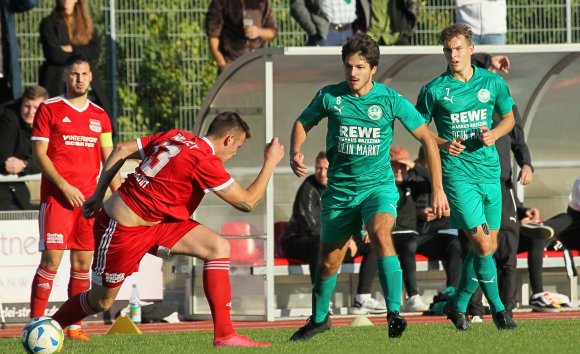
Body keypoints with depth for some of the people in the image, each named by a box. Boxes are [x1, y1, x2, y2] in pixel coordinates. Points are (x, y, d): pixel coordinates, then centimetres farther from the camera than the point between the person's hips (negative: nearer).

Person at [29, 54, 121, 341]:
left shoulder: (99, 116, 14)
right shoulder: (49, 109, 1)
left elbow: (108, 159, 15)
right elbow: (39, 153, -4)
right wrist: (64, 186, -14)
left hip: (89, 197, 4)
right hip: (57, 196, -4)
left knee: (83, 263, 3)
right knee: (52, 259, -11)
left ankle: (74, 326, 8)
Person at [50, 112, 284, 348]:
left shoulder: (175, 137, 3)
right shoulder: (206, 162, -21)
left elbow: (122, 150, 8)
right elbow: (247, 202, -15)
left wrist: (99, 195, 15)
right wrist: (270, 162, -5)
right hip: (122, 229, -9)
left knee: (219, 247, -3)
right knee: (101, 301, 7)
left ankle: (224, 335, -3)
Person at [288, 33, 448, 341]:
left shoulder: (390, 99, -10)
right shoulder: (329, 96, -5)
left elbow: (426, 138, -4)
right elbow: (303, 123, 12)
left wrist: (438, 188, -7)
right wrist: (295, 153, -10)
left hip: (378, 185, -3)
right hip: (339, 188, 3)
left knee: (381, 235, -33)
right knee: (328, 262, 12)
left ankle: (394, 313, -36)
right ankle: (319, 319, 40)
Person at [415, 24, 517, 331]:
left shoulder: (493, 83, 3)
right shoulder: (434, 90, -4)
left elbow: (508, 118, 16)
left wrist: (494, 134, -5)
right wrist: (443, 143, -11)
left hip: (490, 171, 4)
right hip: (458, 174, -4)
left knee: (487, 246, 8)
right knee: (482, 244, -12)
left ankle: (458, 306, 26)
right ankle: (497, 308, 1)